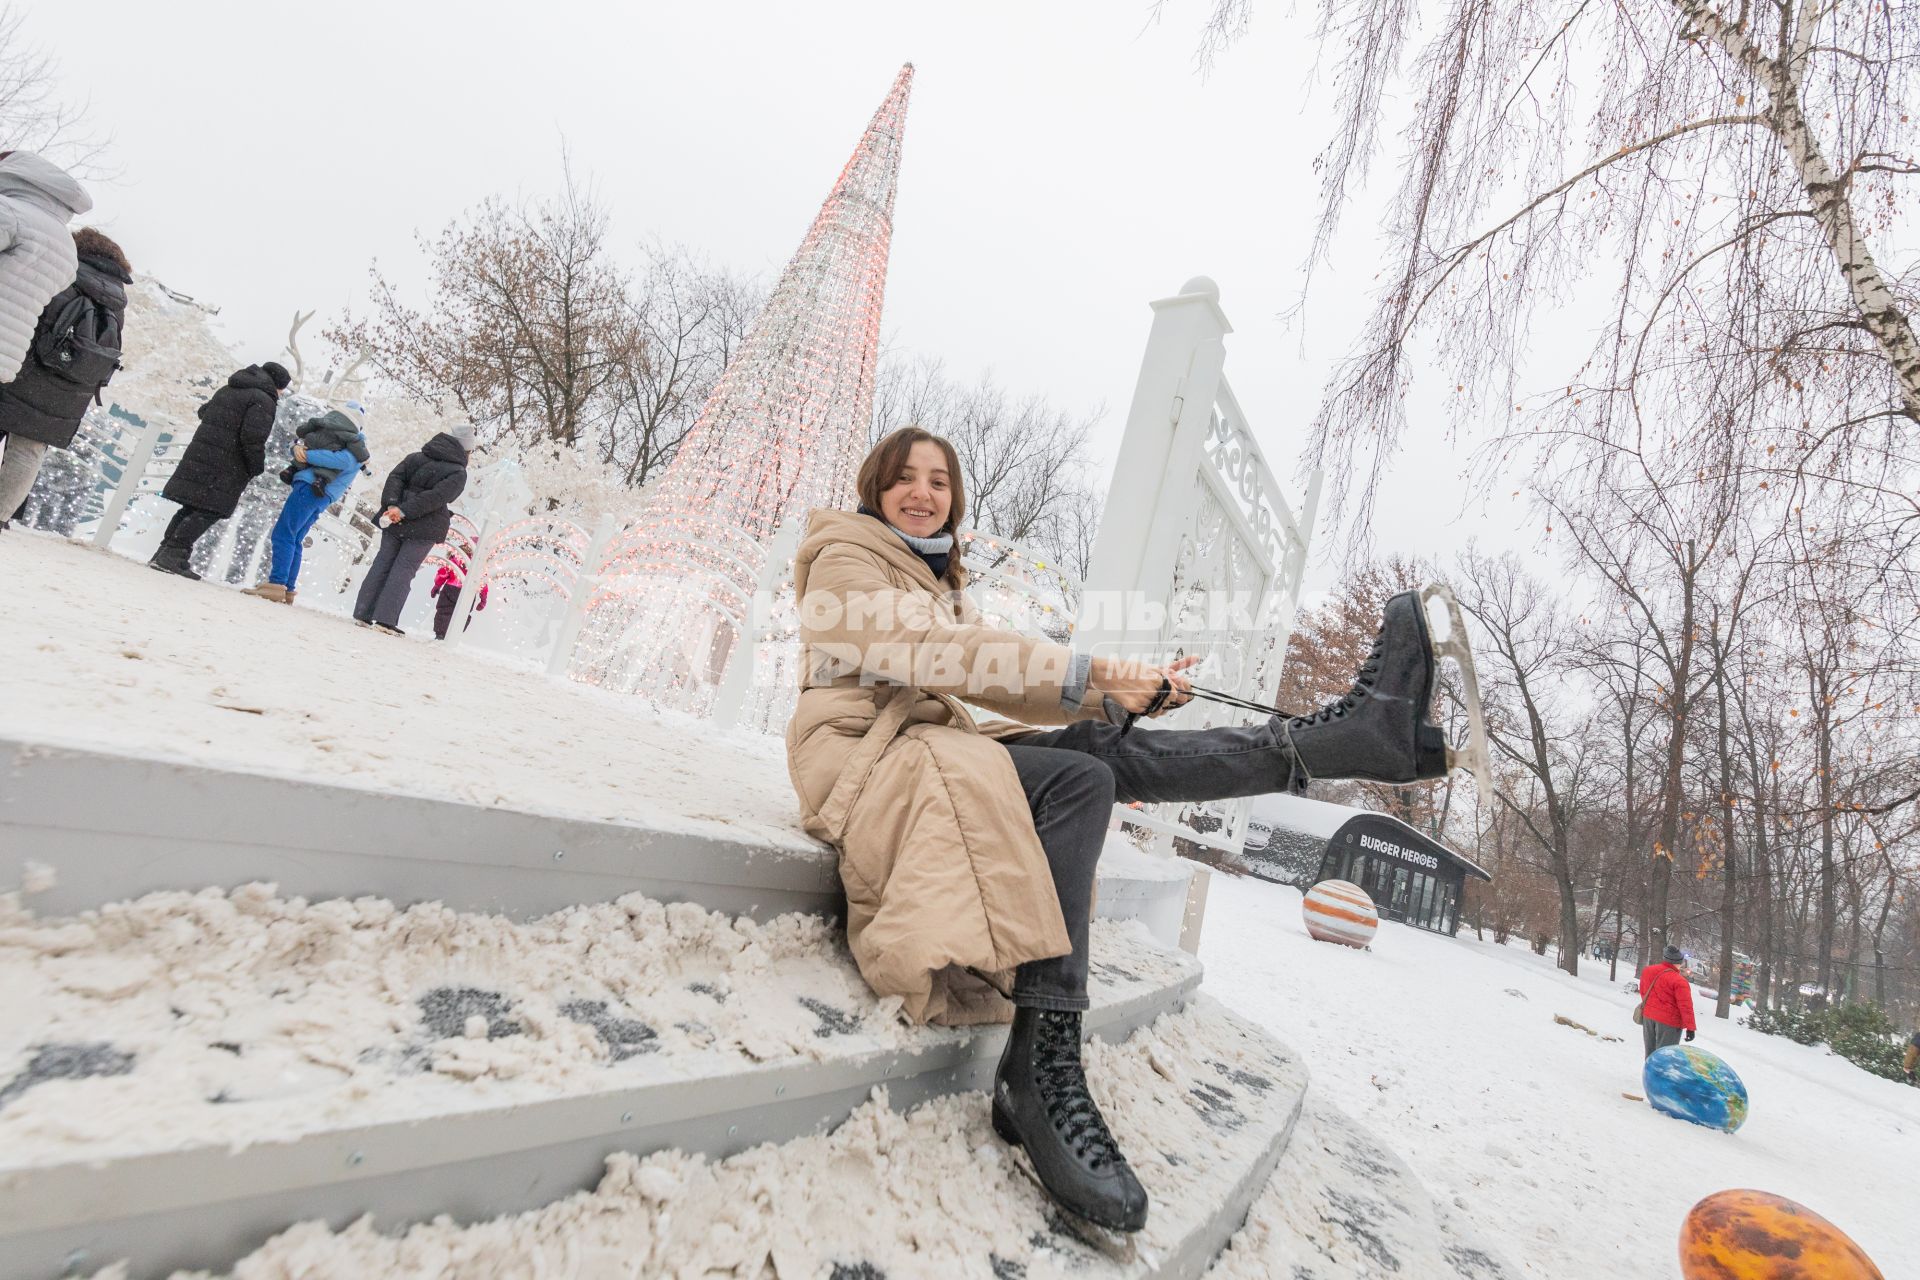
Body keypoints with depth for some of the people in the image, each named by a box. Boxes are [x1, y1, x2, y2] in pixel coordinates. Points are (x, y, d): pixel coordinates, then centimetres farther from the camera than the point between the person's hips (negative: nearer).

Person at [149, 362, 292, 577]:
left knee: (191, 507, 14)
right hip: (226, 468, -9)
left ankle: (164, 552, 16)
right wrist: (257, 468, -7)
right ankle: (174, 555, -12)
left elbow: (203, 411, 30)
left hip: (199, 457, 9)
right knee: (209, 511, -7)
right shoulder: (264, 401, -9)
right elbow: (253, 438, -18)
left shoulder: (227, 390, 20)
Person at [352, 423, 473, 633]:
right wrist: (405, 511, -18)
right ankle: (385, 619, -5)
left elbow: (395, 477, -1)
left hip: (394, 521, 5)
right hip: (424, 528, -5)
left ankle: (363, 614, 13)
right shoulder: (458, 473, -5)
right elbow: (435, 497, -18)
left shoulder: (416, 458, 13)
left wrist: (392, 504, -11)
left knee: (382, 564, 12)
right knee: (403, 571, -1)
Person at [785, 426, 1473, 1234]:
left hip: (929, 745, 7)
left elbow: (994, 687, 13)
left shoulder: (941, 586, 27)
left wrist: (1126, 696, -2)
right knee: (1076, 776, -27)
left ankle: (1348, 734, -13)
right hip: (864, 754, -7)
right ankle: (1042, 1069, -33)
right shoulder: (843, 559, 3)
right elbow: (934, 652, -15)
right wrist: (1094, 677, -18)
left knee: (1105, 750, -14)